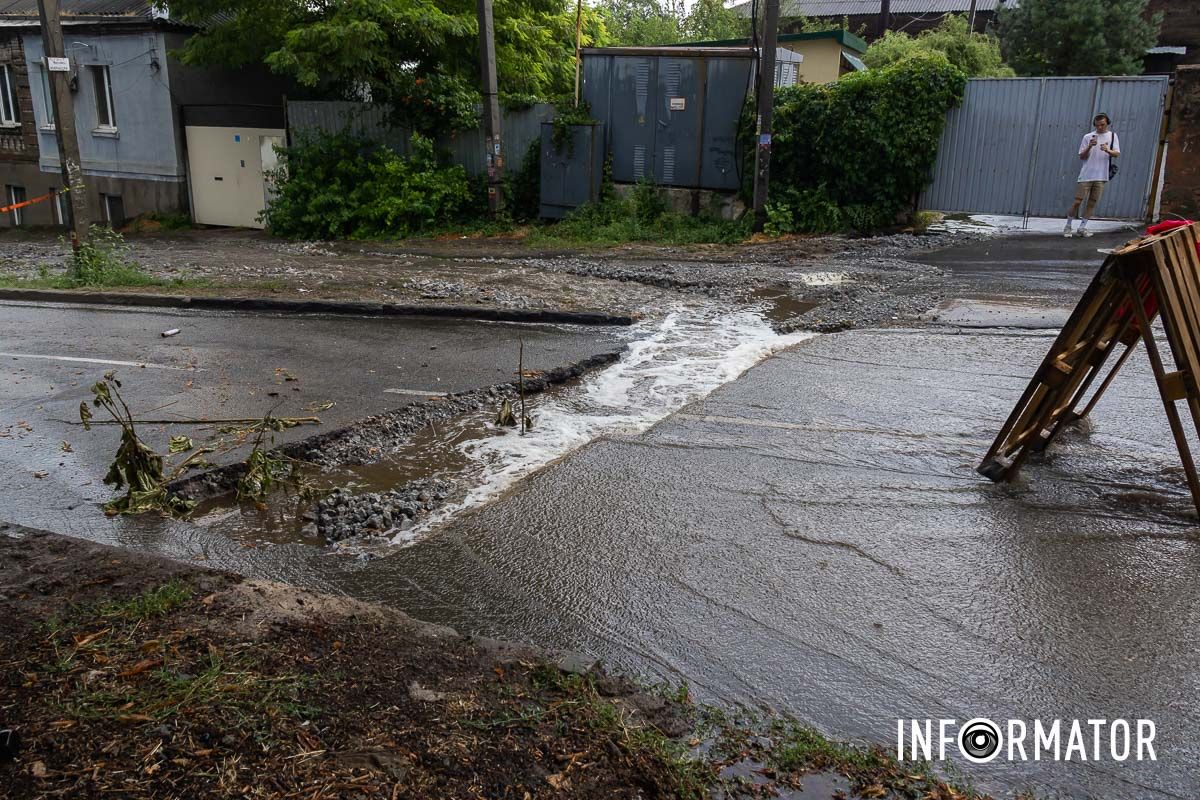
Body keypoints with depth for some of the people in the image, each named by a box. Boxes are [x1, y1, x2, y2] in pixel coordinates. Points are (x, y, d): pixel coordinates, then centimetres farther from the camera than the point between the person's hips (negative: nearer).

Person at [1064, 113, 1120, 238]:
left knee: (1092, 203, 3)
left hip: (1101, 176, 2)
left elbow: (1117, 153, -1)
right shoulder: (1088, 137, 4)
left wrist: (1108, 150, -22)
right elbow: (1081, 157, 2)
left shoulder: (1112, 135, 9)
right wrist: (1089, 147, -16)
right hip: (1086, 175, -2)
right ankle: (1068, 226, 7)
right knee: (1078, 201, -4)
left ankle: (1082, 228, 9)